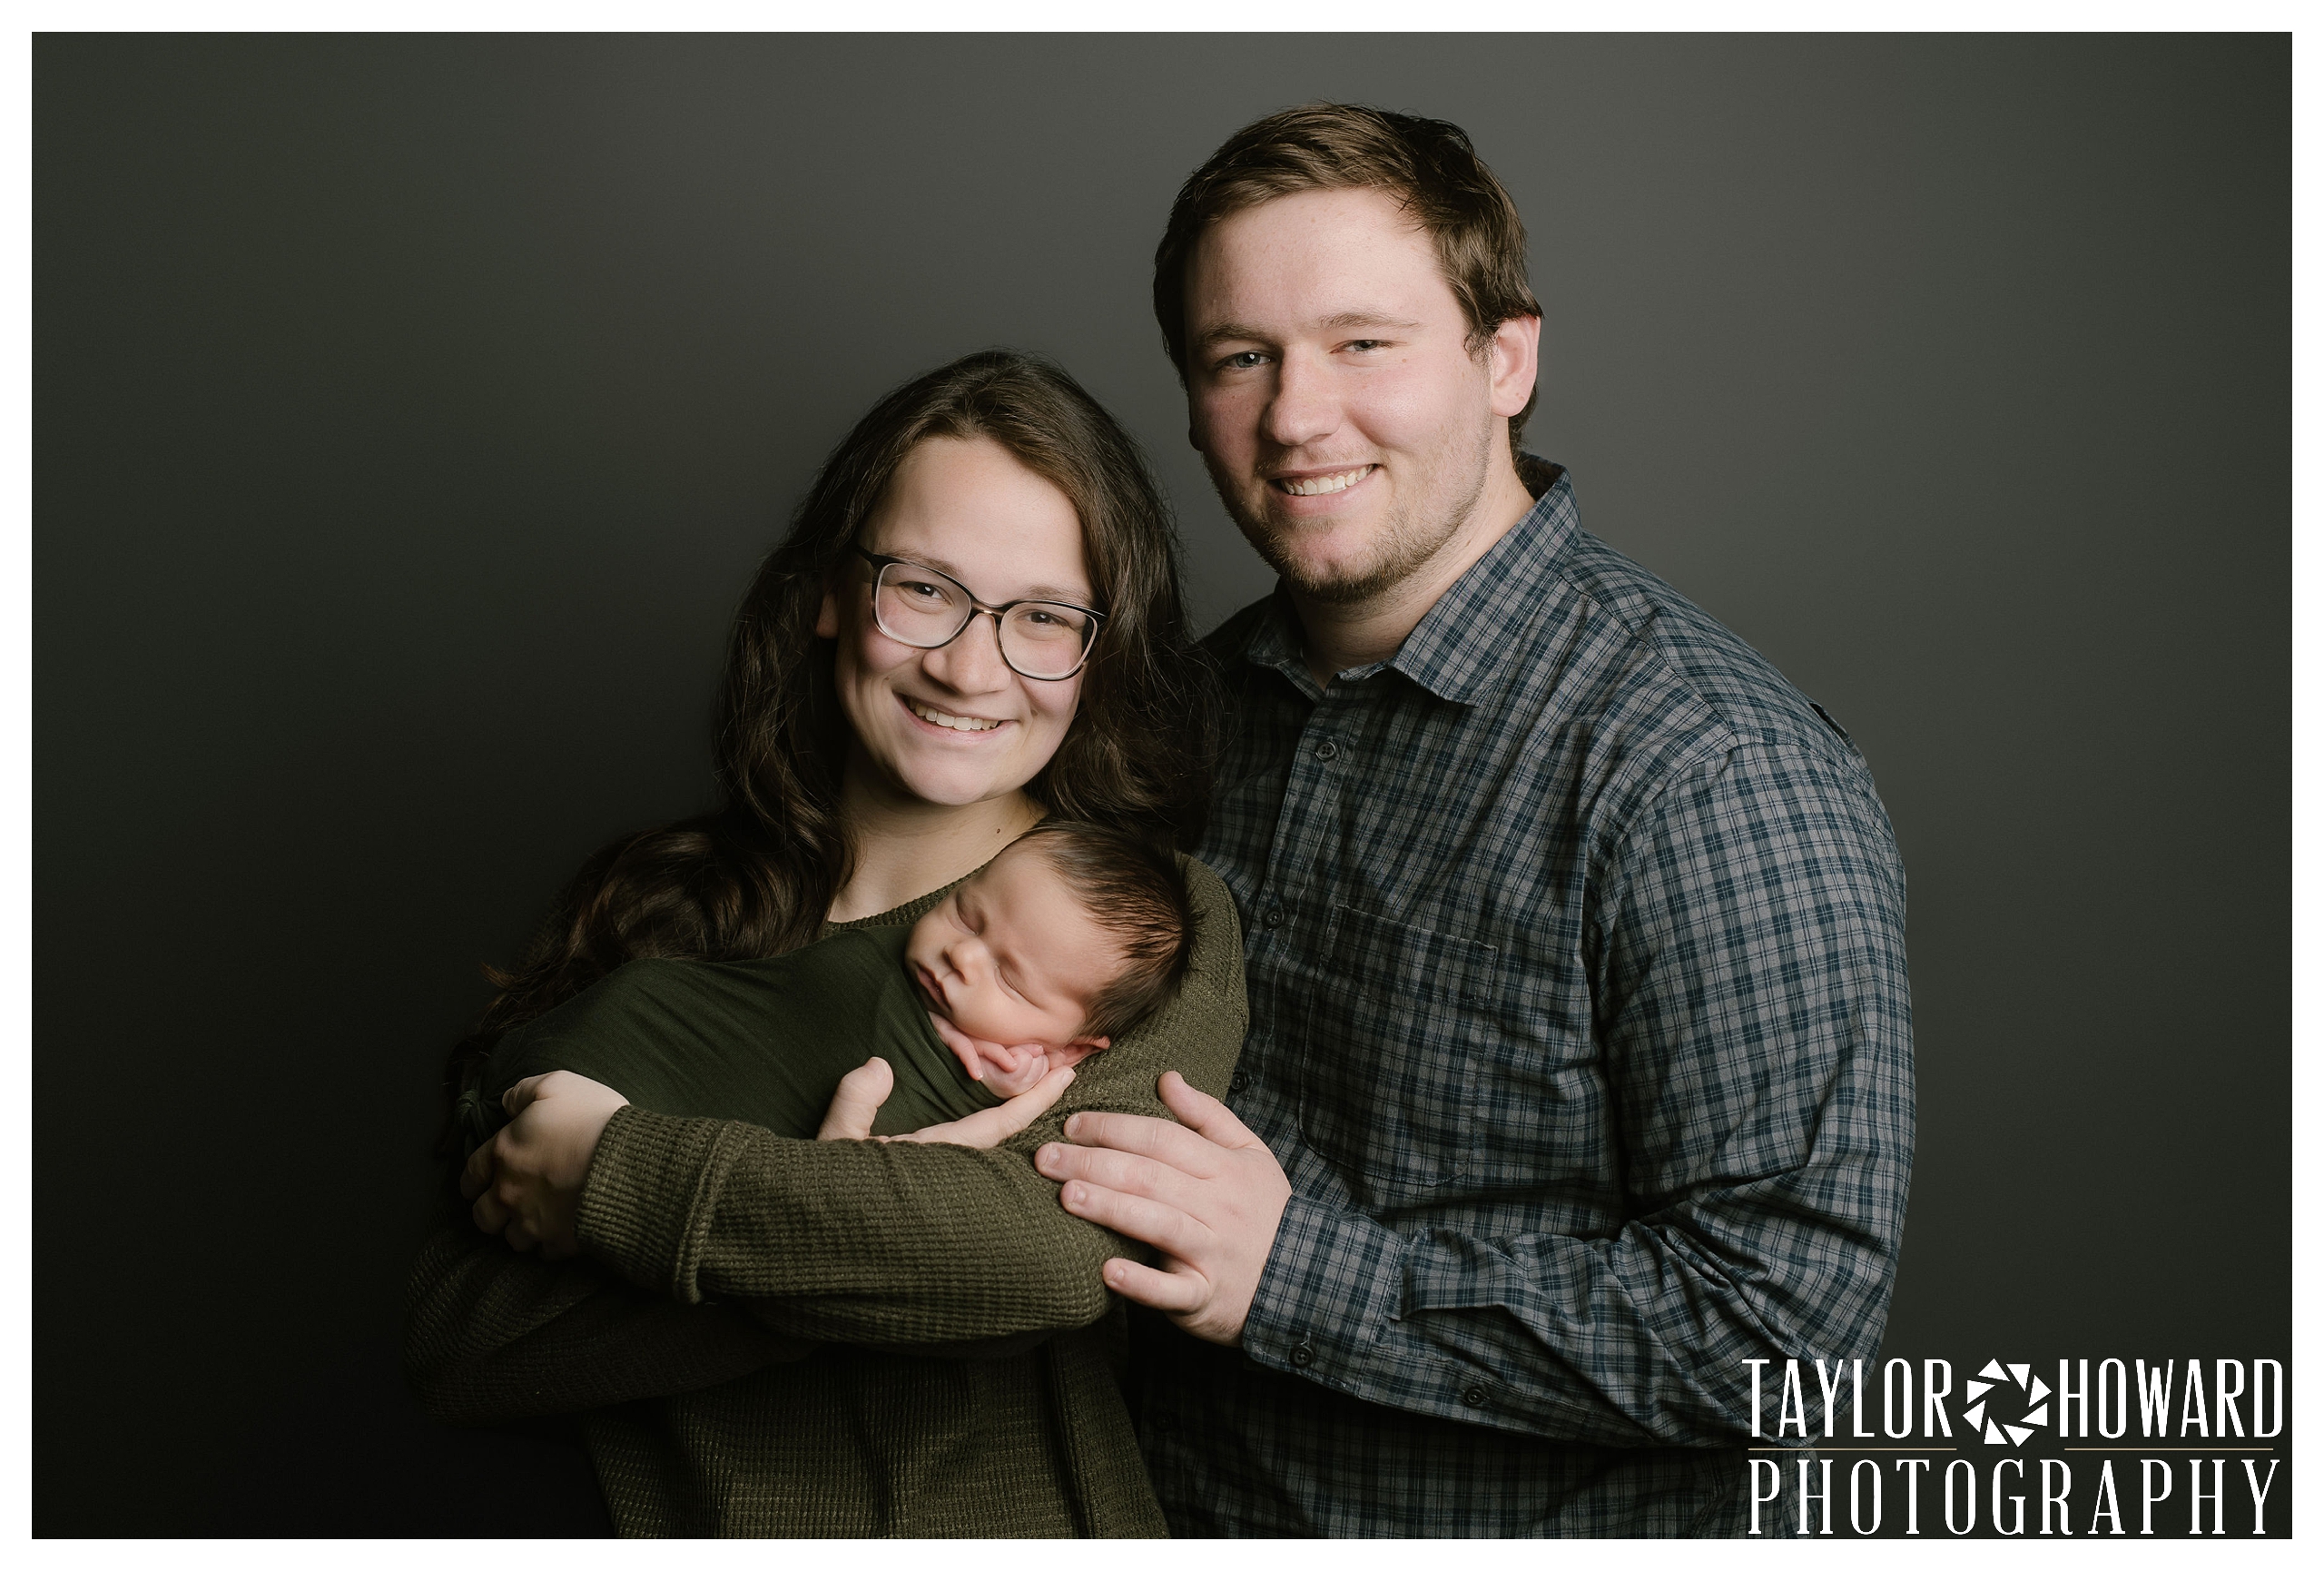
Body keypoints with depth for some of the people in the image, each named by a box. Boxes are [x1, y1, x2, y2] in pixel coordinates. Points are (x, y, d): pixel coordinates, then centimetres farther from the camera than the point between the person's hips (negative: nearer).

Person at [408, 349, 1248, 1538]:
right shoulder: (654, 908, -1)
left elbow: (1064, 1240, -23)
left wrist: (617, 1175, -16)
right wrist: (890, 1216, -19)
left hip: (1012, 1522, -1)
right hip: (676, 1520, 1)